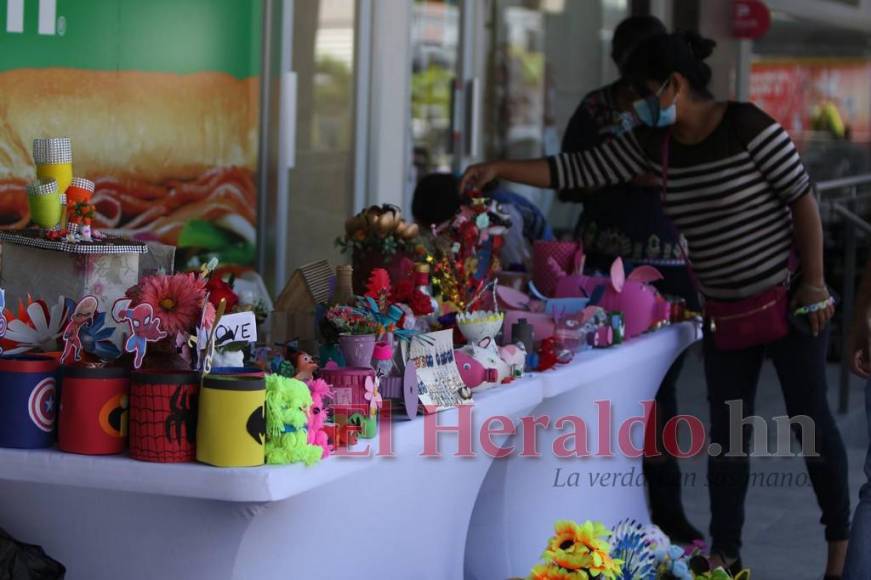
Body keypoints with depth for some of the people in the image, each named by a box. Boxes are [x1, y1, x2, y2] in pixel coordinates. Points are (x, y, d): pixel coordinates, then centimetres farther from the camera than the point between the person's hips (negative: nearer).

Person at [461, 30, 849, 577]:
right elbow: (579, 170, 1)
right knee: (727, 430, 7)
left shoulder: (749, 126, -17)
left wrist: (814, 284, -15)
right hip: (725, 309, 6)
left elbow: (802, 198, -14)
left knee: (809, 417, 3)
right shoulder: (653, 144, 0)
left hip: (788, 297, -6)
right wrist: (498, 169, -4)